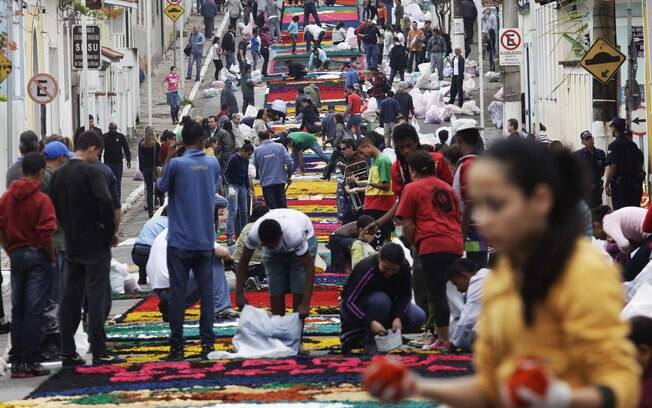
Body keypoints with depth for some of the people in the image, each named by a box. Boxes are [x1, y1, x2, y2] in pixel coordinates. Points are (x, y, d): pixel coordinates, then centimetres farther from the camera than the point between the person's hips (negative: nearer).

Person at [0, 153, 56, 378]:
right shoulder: (42, 199, -12)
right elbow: (46, 234, -17)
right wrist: (52, 256, -3)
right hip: (37, 256, -5)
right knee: (33, 310, -2)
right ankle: (31, 362, -1)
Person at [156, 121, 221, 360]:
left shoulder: (176, 164, -10)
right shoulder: (213, 164, 3)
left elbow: (162, 187, 5)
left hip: (180, 242, -3)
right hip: (205, 241, 3)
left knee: (178, 293, 1)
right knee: (206, 292, 7)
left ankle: (177, 345, 1)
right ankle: (207, 343, 5)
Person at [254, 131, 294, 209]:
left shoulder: (257, 151, -4)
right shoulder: (279, 147, -3)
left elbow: (256, 168, 4)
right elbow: (289, 162, -8)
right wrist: (289, 176, 6)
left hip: (266, 183, -1)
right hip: (280, 181, 1)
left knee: (271, 207, 5)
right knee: (282, 206, 12)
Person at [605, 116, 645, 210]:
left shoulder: (614, 145, -10)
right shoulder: (633, 145, 11)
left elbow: (612, 166, -17)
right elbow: (639, 166, 14)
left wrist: (606, 184, -13)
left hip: (619, 184, -6)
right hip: (634, 184, 6)